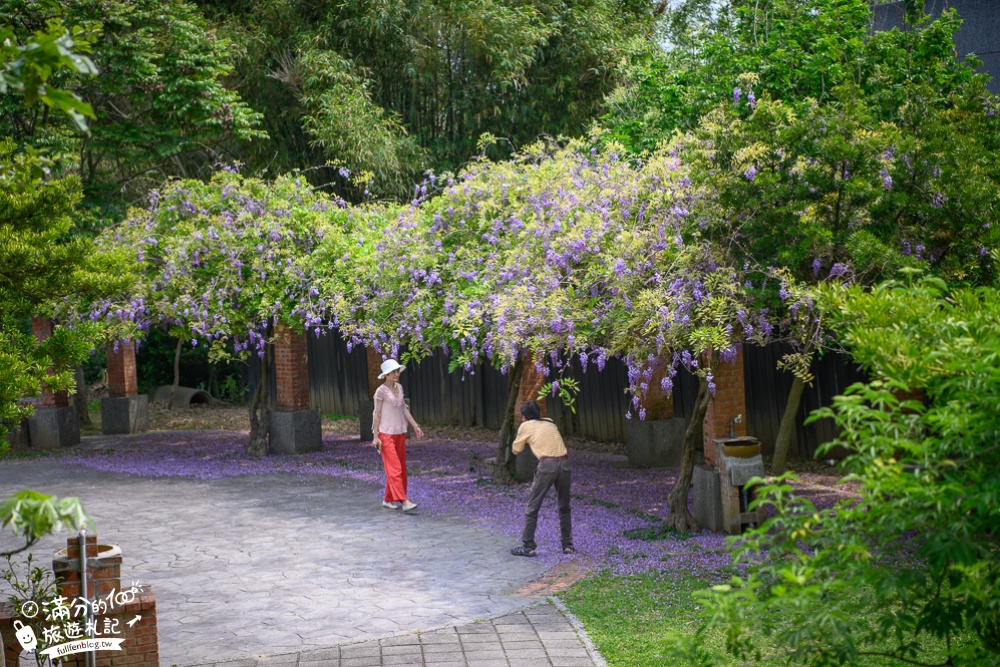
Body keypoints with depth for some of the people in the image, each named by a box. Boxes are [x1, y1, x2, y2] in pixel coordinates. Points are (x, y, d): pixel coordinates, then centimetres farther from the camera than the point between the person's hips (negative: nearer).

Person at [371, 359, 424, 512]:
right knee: (394, 468, -11)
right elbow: (377, 414, -8)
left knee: (401, 468, 8)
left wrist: (415, 426, 12)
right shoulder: (381, 391, -10)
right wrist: (376, 436, -11)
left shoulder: (399, 387, 9)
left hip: (400, 433, 7)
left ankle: (388, 499, 17)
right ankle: (404, 501, -16)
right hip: (386, 434, -7)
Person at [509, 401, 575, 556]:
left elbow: (516, 450, 21)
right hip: (564, 462, 4)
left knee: (532, 507, 7)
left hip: (547, 464, -4)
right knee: (564, 508, 18)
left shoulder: (525, 426, 11)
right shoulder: (550, 423, 22)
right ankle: (568, 545, 19)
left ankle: (528, 546, 6)